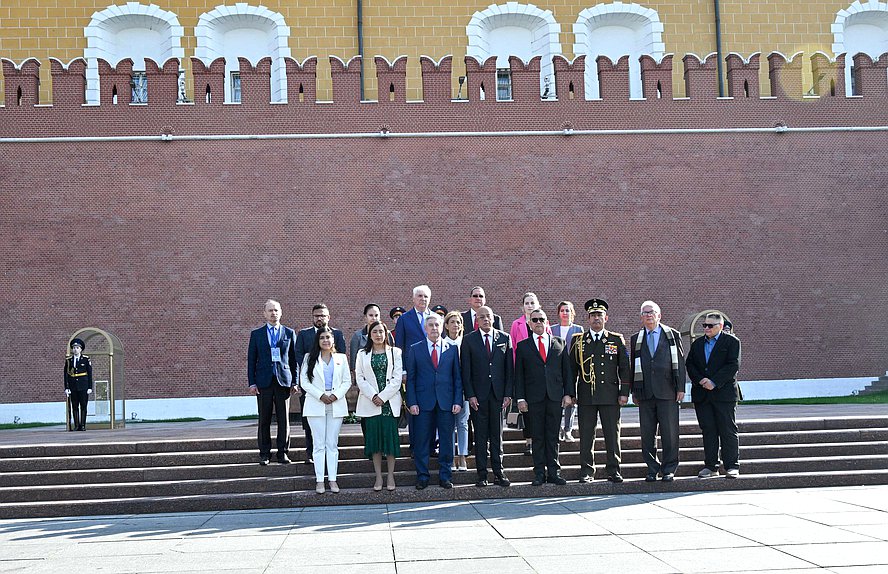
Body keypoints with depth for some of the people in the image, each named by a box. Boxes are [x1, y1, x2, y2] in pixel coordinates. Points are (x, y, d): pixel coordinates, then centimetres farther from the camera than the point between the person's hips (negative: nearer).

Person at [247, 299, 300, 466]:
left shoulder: (289, 333, 10)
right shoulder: (256, 334, 9)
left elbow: (294, 359, 10)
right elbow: (251, 360, 8)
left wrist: (295, 382, 4)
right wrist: (251, 383, -1)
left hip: (284, 381, 0)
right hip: (264, 381, 0)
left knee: (284, 419, 1)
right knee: (264, 419, 2)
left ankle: (283, 452, 9)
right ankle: (264, 453, 9)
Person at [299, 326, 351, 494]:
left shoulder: (341, 358, 9)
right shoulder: (310, 358, 5)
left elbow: (347, 381, 6)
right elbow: (304, 381, -1)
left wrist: (336, 395, -10)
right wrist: (320, 395, -12)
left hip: (336, 405, 1)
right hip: (316, 405, -1)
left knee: (332, 444, 3)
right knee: (319, 444, 0)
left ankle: (332, 479, 6)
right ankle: (319, 480, 3)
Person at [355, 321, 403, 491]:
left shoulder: (395, 352, 5)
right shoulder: (362, 354, 9)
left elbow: (397, 378, -2)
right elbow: (359, 378, 3)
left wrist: (383, 396, -10)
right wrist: (373, 396, -10)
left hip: (390, 402, -1)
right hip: (370, 402, 1)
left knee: (391, 437, -2)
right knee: (374, 437, 0)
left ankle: (391, 476, 6)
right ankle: (378, 477, 7)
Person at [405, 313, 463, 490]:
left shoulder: (452, 349, 9)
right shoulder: (415, 349, 5)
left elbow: (457, 377, 8)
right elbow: (410, 378, 3)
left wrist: (458, 401, -1)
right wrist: (412, 402, -5)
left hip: (446, 402, 1)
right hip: (423, 402, -1)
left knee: (447, 441, 4)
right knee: (422, 441, 1)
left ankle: (445, 476, 14)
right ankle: (422, 477, 12)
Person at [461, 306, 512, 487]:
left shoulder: (504, 338, 7)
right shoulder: (469, 340, 2)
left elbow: (509, 368, 6)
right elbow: (465, 370, 0)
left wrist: (508, 394, -1)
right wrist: (470, 395, -8)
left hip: (498, 394, 1)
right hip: (478, 395, -1)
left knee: (497, 435, 6)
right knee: (480, 436, 3)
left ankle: (498, 473, 12)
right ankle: (482, 475, 8)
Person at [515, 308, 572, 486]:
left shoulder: (560, 343, 11)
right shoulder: (523, 346, 7)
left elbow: (566, 370, 10)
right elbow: (519, 374, 4)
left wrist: (568, 393, 2)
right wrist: (520, 398, -4)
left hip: (555, 397, 1)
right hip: (534, 398, -1)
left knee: (553, 436, 4)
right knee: (538, 437, 2)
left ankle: (553, 472, 9)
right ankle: (539, 473, 7)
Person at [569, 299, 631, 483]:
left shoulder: (617, 340, 9)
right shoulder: (578, 340, 9)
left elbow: (624, 368, 7)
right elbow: (572, 369, 10)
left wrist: (624, 393, 0)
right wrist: (571, 394, 4)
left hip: (610, 396, 0)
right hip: (586, 397, 0)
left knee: (612, 434, 2)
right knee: (586, 435, 2)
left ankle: (613, 470, 11)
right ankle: (587, 471, 10)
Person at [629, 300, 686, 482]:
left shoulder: (673, 335, 7)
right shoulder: (636, 339, 13)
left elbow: (680, 363, 4)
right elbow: (633, 366, 13)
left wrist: (681, 388, -2)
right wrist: (634, 392, 8)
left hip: (667, 392, -2)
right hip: (645, 393, 2)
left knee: (669, 433, -1)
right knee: (647, 434, 4)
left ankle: (669, 469, 8)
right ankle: (652, 469, 13)